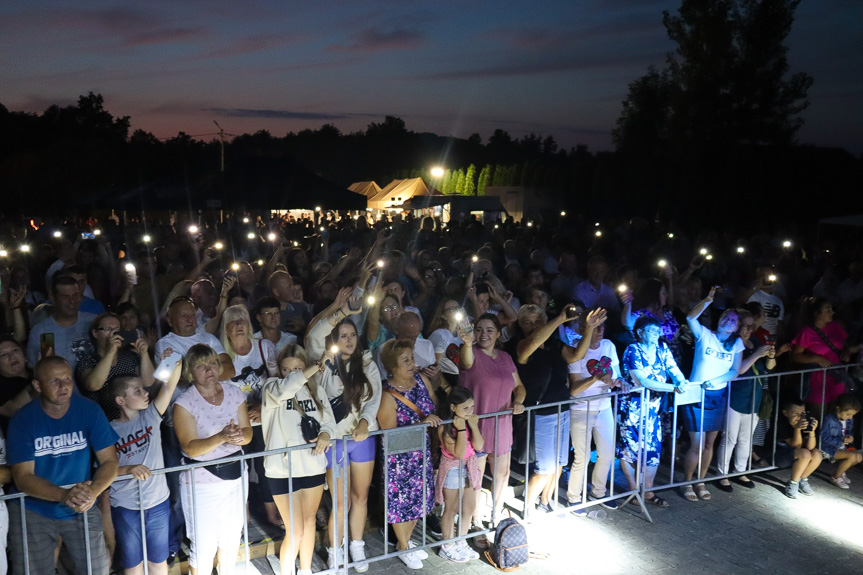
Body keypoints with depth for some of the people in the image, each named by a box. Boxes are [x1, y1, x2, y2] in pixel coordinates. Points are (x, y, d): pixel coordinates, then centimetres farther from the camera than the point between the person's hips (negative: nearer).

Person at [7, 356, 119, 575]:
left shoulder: (89, 410, -10)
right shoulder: (23, 420, -12)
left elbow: (109, 461, -9)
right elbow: (23, 478, -15)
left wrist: (93, 491, -29)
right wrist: (64, 495, -32)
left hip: (82, 509, 1)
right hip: (33, 511, 0)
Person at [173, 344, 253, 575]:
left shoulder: (234, 393, 0)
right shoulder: (184, 403, -14)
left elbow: (247, 432, 0)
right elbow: (190, 448, -20)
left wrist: (239, 436, -24)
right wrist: (221, 437, -35)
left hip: (235, 475, 5)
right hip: (201, 481, -5)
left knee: (232, 538, 19)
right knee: (203, 546, 1)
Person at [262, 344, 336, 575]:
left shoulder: (316, 390, 2)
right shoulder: (271, 387, -10)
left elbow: (329, 420, 7)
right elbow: (285, 389, -33)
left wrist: (325, 434, -16)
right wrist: (318, 366, -32)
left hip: (313, 466, 4)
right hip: (283, 469, -4)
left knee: (309, 521, 20)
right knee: (295, 531, 0)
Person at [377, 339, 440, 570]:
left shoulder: (421, 379, -5)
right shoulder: (387, 395, -22)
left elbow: (435, 407, 8)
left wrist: (437, 421, -12)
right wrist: (422, 423, -30)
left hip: (422, 453, 6)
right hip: (399, 458, -6)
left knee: (418, 497, 18)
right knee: (401, 500, 9)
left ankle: (407, 540, 41)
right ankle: (403, 547, 32)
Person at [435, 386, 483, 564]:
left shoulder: (470, 421, -5)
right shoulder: (445, 427, -22)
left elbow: (479, 446, -10)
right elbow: (458, 453, -27)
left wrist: (473, 425, -20)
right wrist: (461, 428, -31)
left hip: (469, 467, 6)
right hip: (452, 469, -6)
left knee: (469, 507, 16)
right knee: (451, 510, 8)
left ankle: (461, 543, 35)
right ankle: (448, 547, 26)